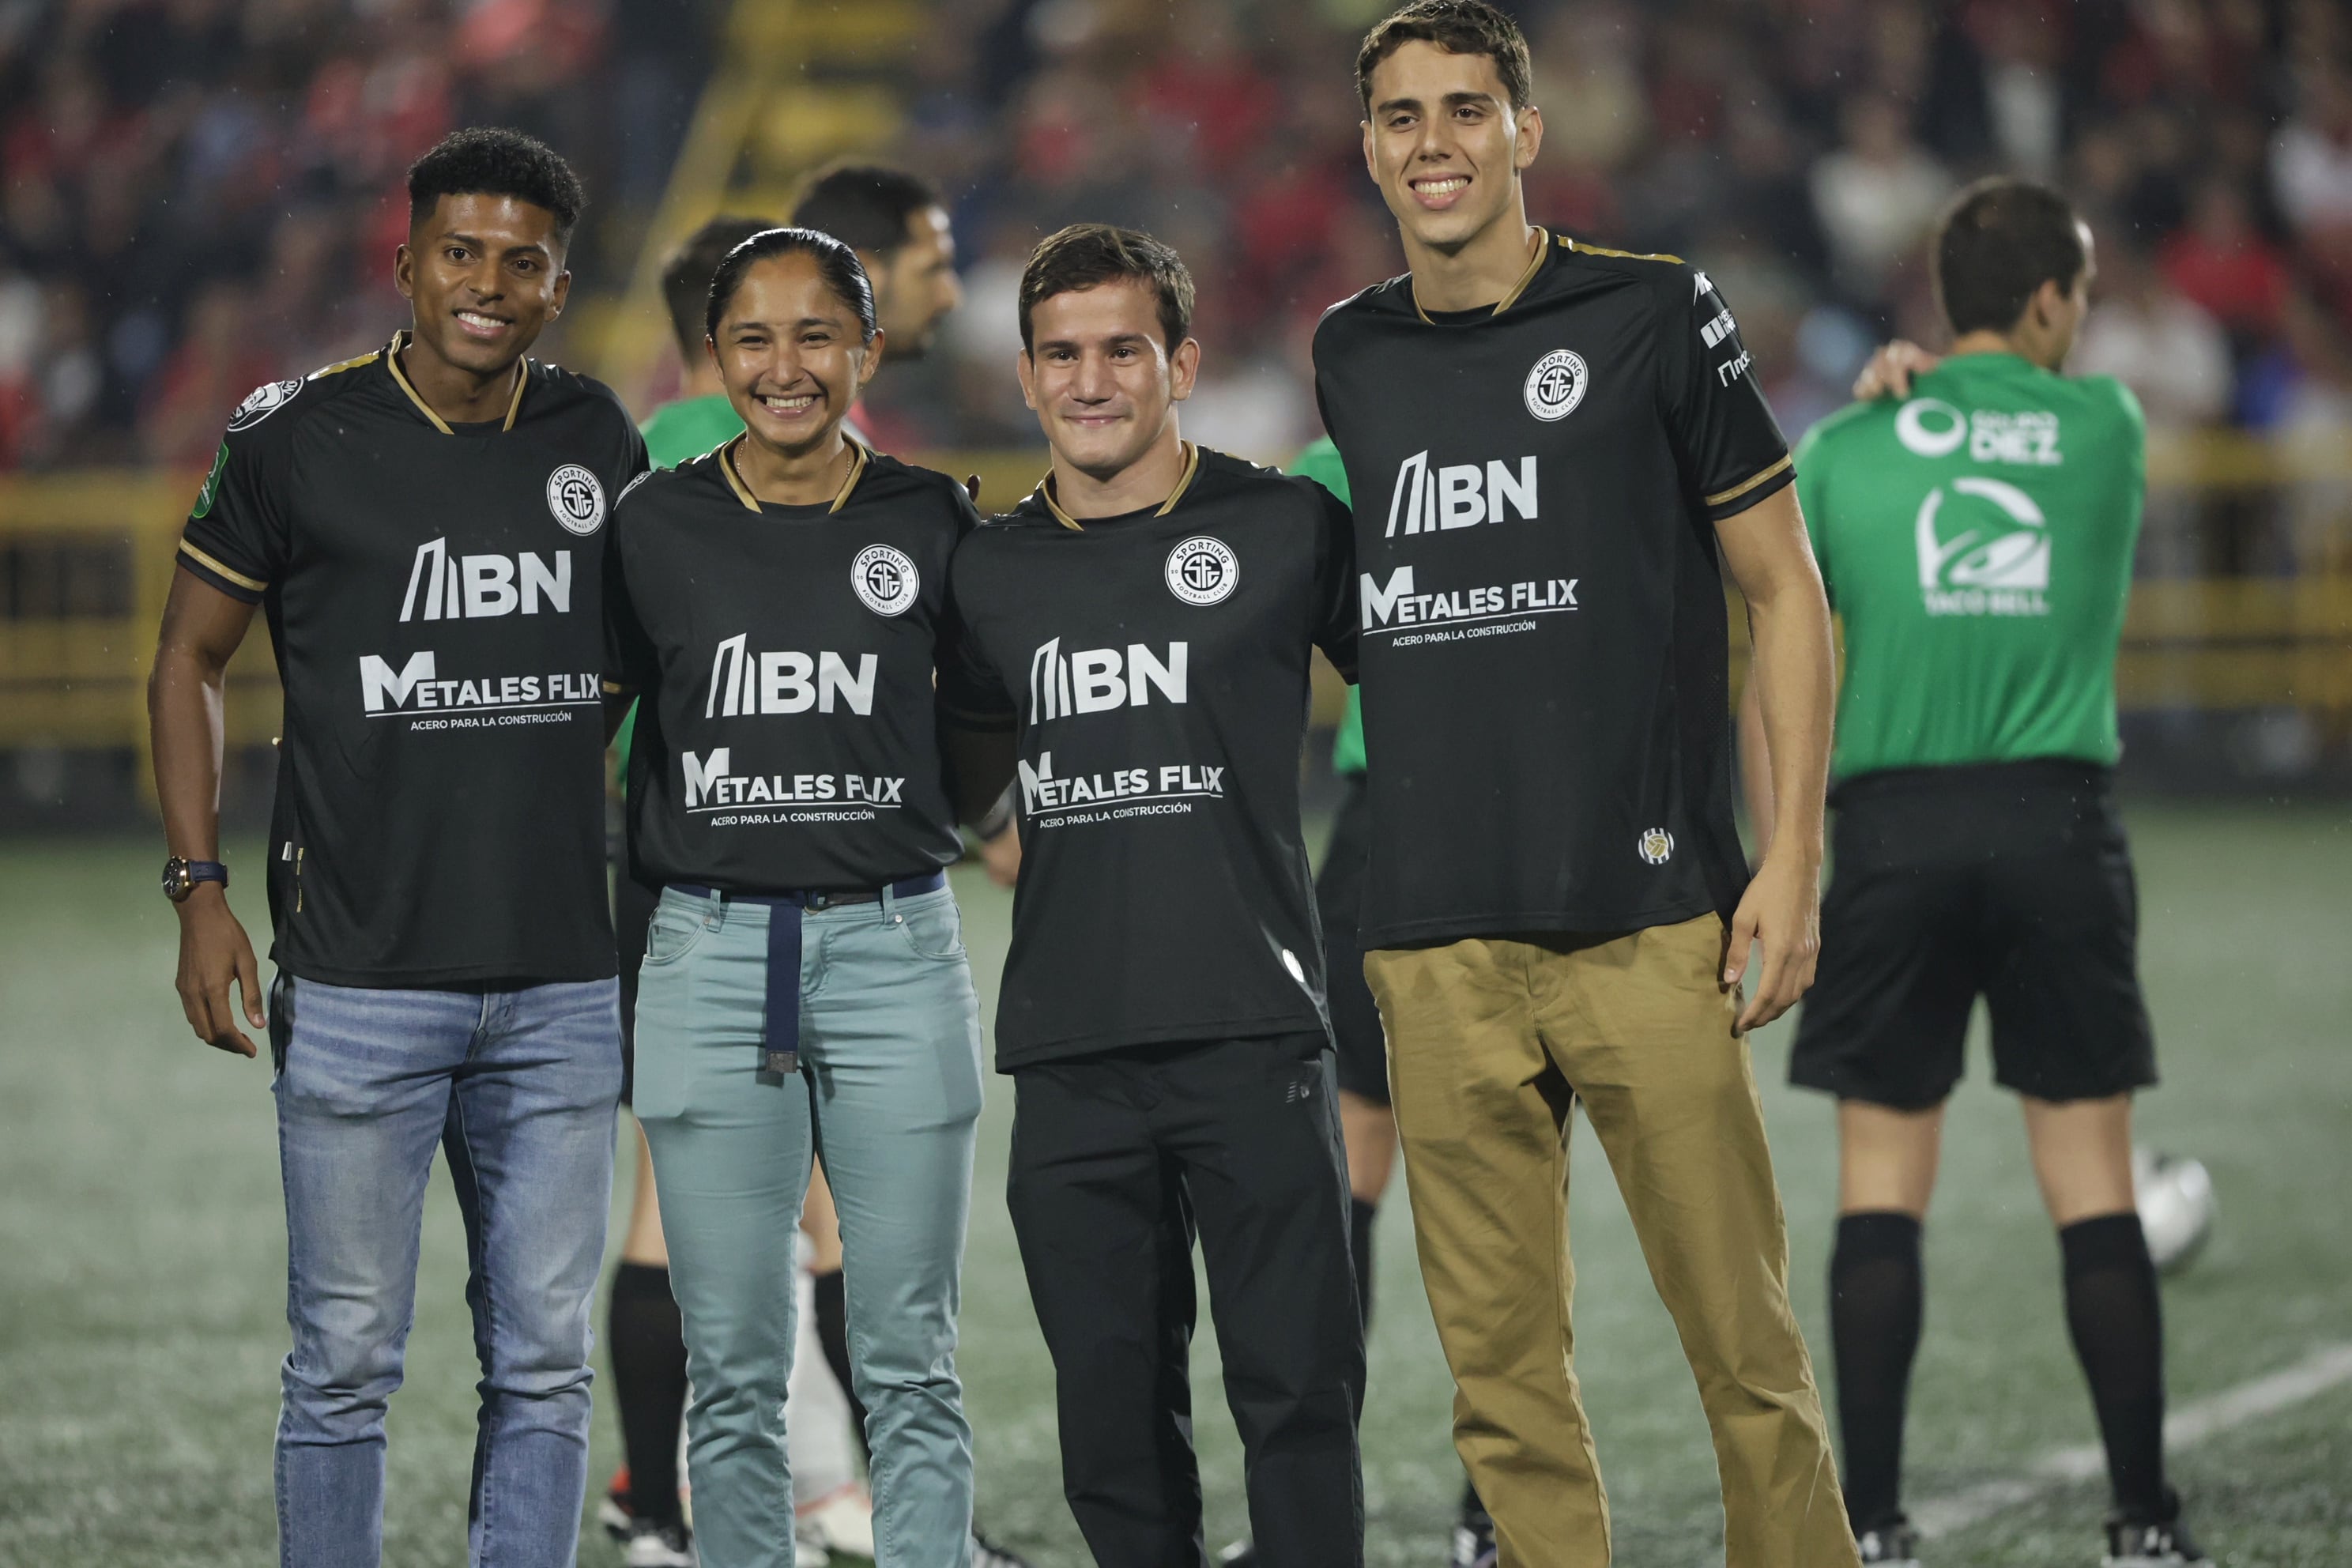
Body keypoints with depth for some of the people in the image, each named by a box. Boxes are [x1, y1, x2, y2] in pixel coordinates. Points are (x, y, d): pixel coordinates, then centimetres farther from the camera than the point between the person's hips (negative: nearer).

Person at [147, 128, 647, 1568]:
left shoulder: (597, 445, 7)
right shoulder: (299, 440, -3)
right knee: (347, 1364, -1)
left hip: (563, 986, 3)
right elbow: (191, 658, 5)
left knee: (544, 1368, 5)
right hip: (362, 984, -3)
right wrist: (202, 891, -4)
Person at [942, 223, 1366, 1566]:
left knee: (1298, 1390, -5)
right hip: (1071, 1052, 3)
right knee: (1114, 1408, 6)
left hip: (1253, 1036, -3)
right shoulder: (988, 573, 11)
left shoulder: (1288, 531, 1)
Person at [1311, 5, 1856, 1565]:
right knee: (1504, 1378, 3)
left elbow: (1786, 591, 3)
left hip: (1649, 921, -4)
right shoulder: (1353, 356, 13)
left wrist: (1794, 860, -4)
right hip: (1436, 945, 4)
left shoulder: (1654, 314, 1)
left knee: (1748, 1351, -4)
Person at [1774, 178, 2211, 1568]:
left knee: (1883, 1186, 4)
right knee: (2096, 1188, 5)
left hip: (1894, 827, 0)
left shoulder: (1843, 449, 3)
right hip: (2060, 817, 0)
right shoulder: (2108, 425, 3)